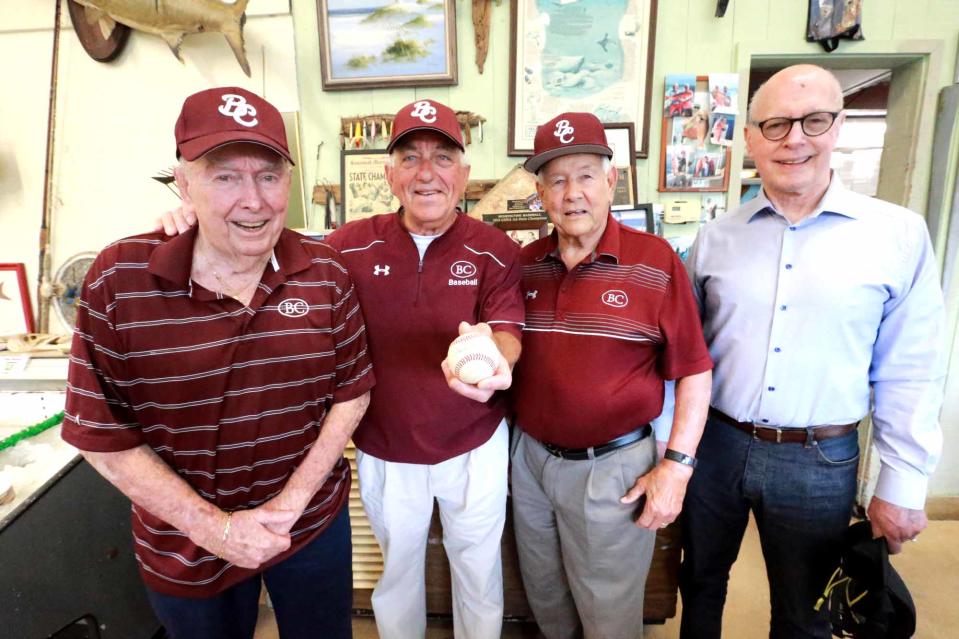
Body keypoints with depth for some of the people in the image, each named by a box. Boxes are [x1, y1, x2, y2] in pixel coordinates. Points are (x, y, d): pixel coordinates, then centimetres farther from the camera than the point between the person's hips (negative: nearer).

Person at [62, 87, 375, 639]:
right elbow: (102, 436, -10)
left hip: (314, 524, 1)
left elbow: (352, 393, -5)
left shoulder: (326, 273, -11)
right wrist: (215, 527, -14)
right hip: (183, 542, 0)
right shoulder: (118, 280, -15)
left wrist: (290, 502, -11)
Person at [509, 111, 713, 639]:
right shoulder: (523, 265, -1)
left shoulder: (654, 261, -13)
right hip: (530, 457, 5)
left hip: (613, 466, -4)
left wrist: (677, 464, -13)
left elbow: (694, 372, -9)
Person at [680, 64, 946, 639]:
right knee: (701, 581, 22)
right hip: (714, 444, 2)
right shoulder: (717, 237, -1)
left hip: (821, 462, -1)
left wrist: (902, 485, -1)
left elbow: (909, 374, -2)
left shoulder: (899, 235, -6)